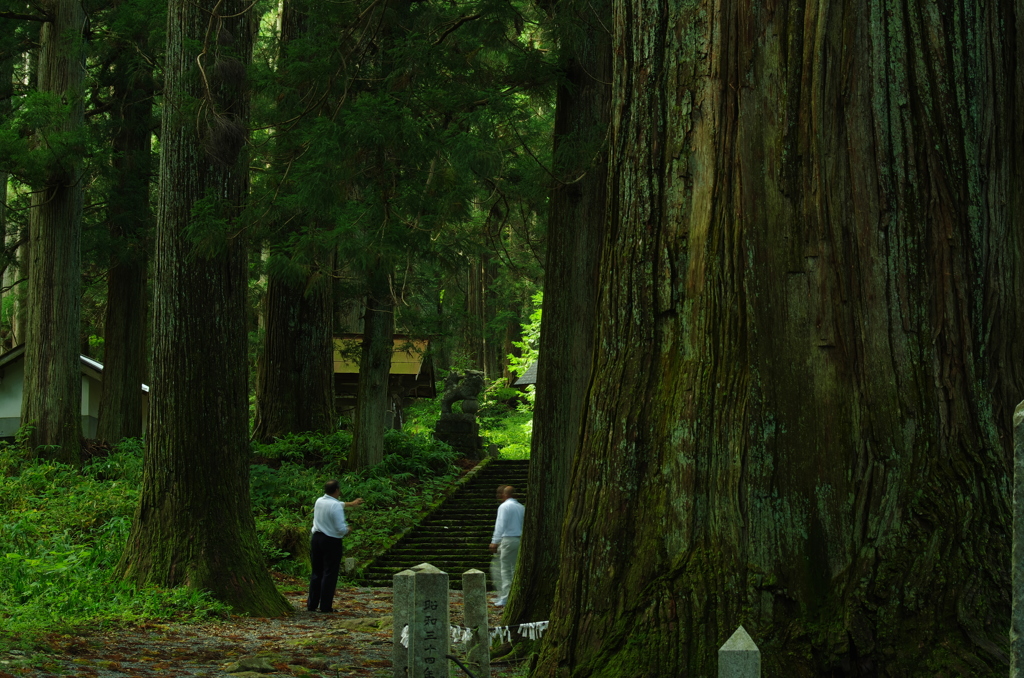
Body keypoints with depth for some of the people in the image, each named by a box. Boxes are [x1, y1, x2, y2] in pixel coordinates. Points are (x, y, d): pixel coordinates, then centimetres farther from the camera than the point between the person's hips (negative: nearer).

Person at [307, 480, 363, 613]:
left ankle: (312, 604, 15)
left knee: (316, 572, 14)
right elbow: (341, 529, -20)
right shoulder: (336, 506, -17)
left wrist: (350, 504, 40)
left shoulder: (319, 501, 6)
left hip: (316, 538, 7)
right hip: (331, 541, -7)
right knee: (330, 574, 1)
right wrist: (347, 530, 2)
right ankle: (325, 606, 2)